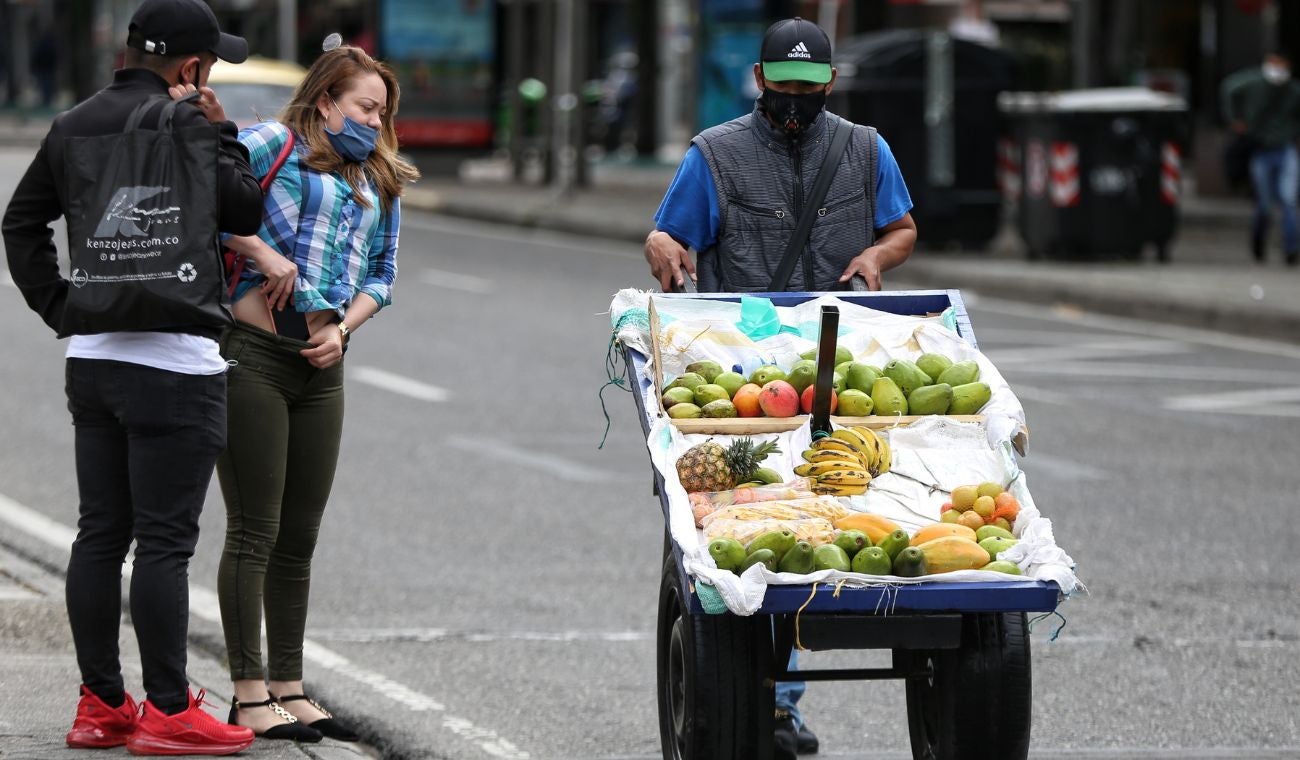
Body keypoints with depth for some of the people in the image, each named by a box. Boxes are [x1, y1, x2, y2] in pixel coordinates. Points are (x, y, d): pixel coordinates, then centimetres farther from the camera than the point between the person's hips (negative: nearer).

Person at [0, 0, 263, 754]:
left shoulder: (73, 126, 12)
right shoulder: (181, 124, -14)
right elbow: (246, 211, -6)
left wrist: (62, 307, 14)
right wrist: (220, 133, 2)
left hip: (93, 356, 8)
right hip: (173, 363, -8)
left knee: (100, 534, 10)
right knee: (165, 542, -5)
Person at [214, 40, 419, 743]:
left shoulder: (378, 184, 18)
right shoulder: (275, 144, -3)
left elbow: (381, 274, 21)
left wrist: (343, 329, 3)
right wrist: (261, 251, -18)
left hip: (320, 367, 7)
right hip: (251, 354, -7)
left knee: (299, 535, 11)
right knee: (255, 529, -4)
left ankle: (289, 689, 18)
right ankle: (250, 696, 0)